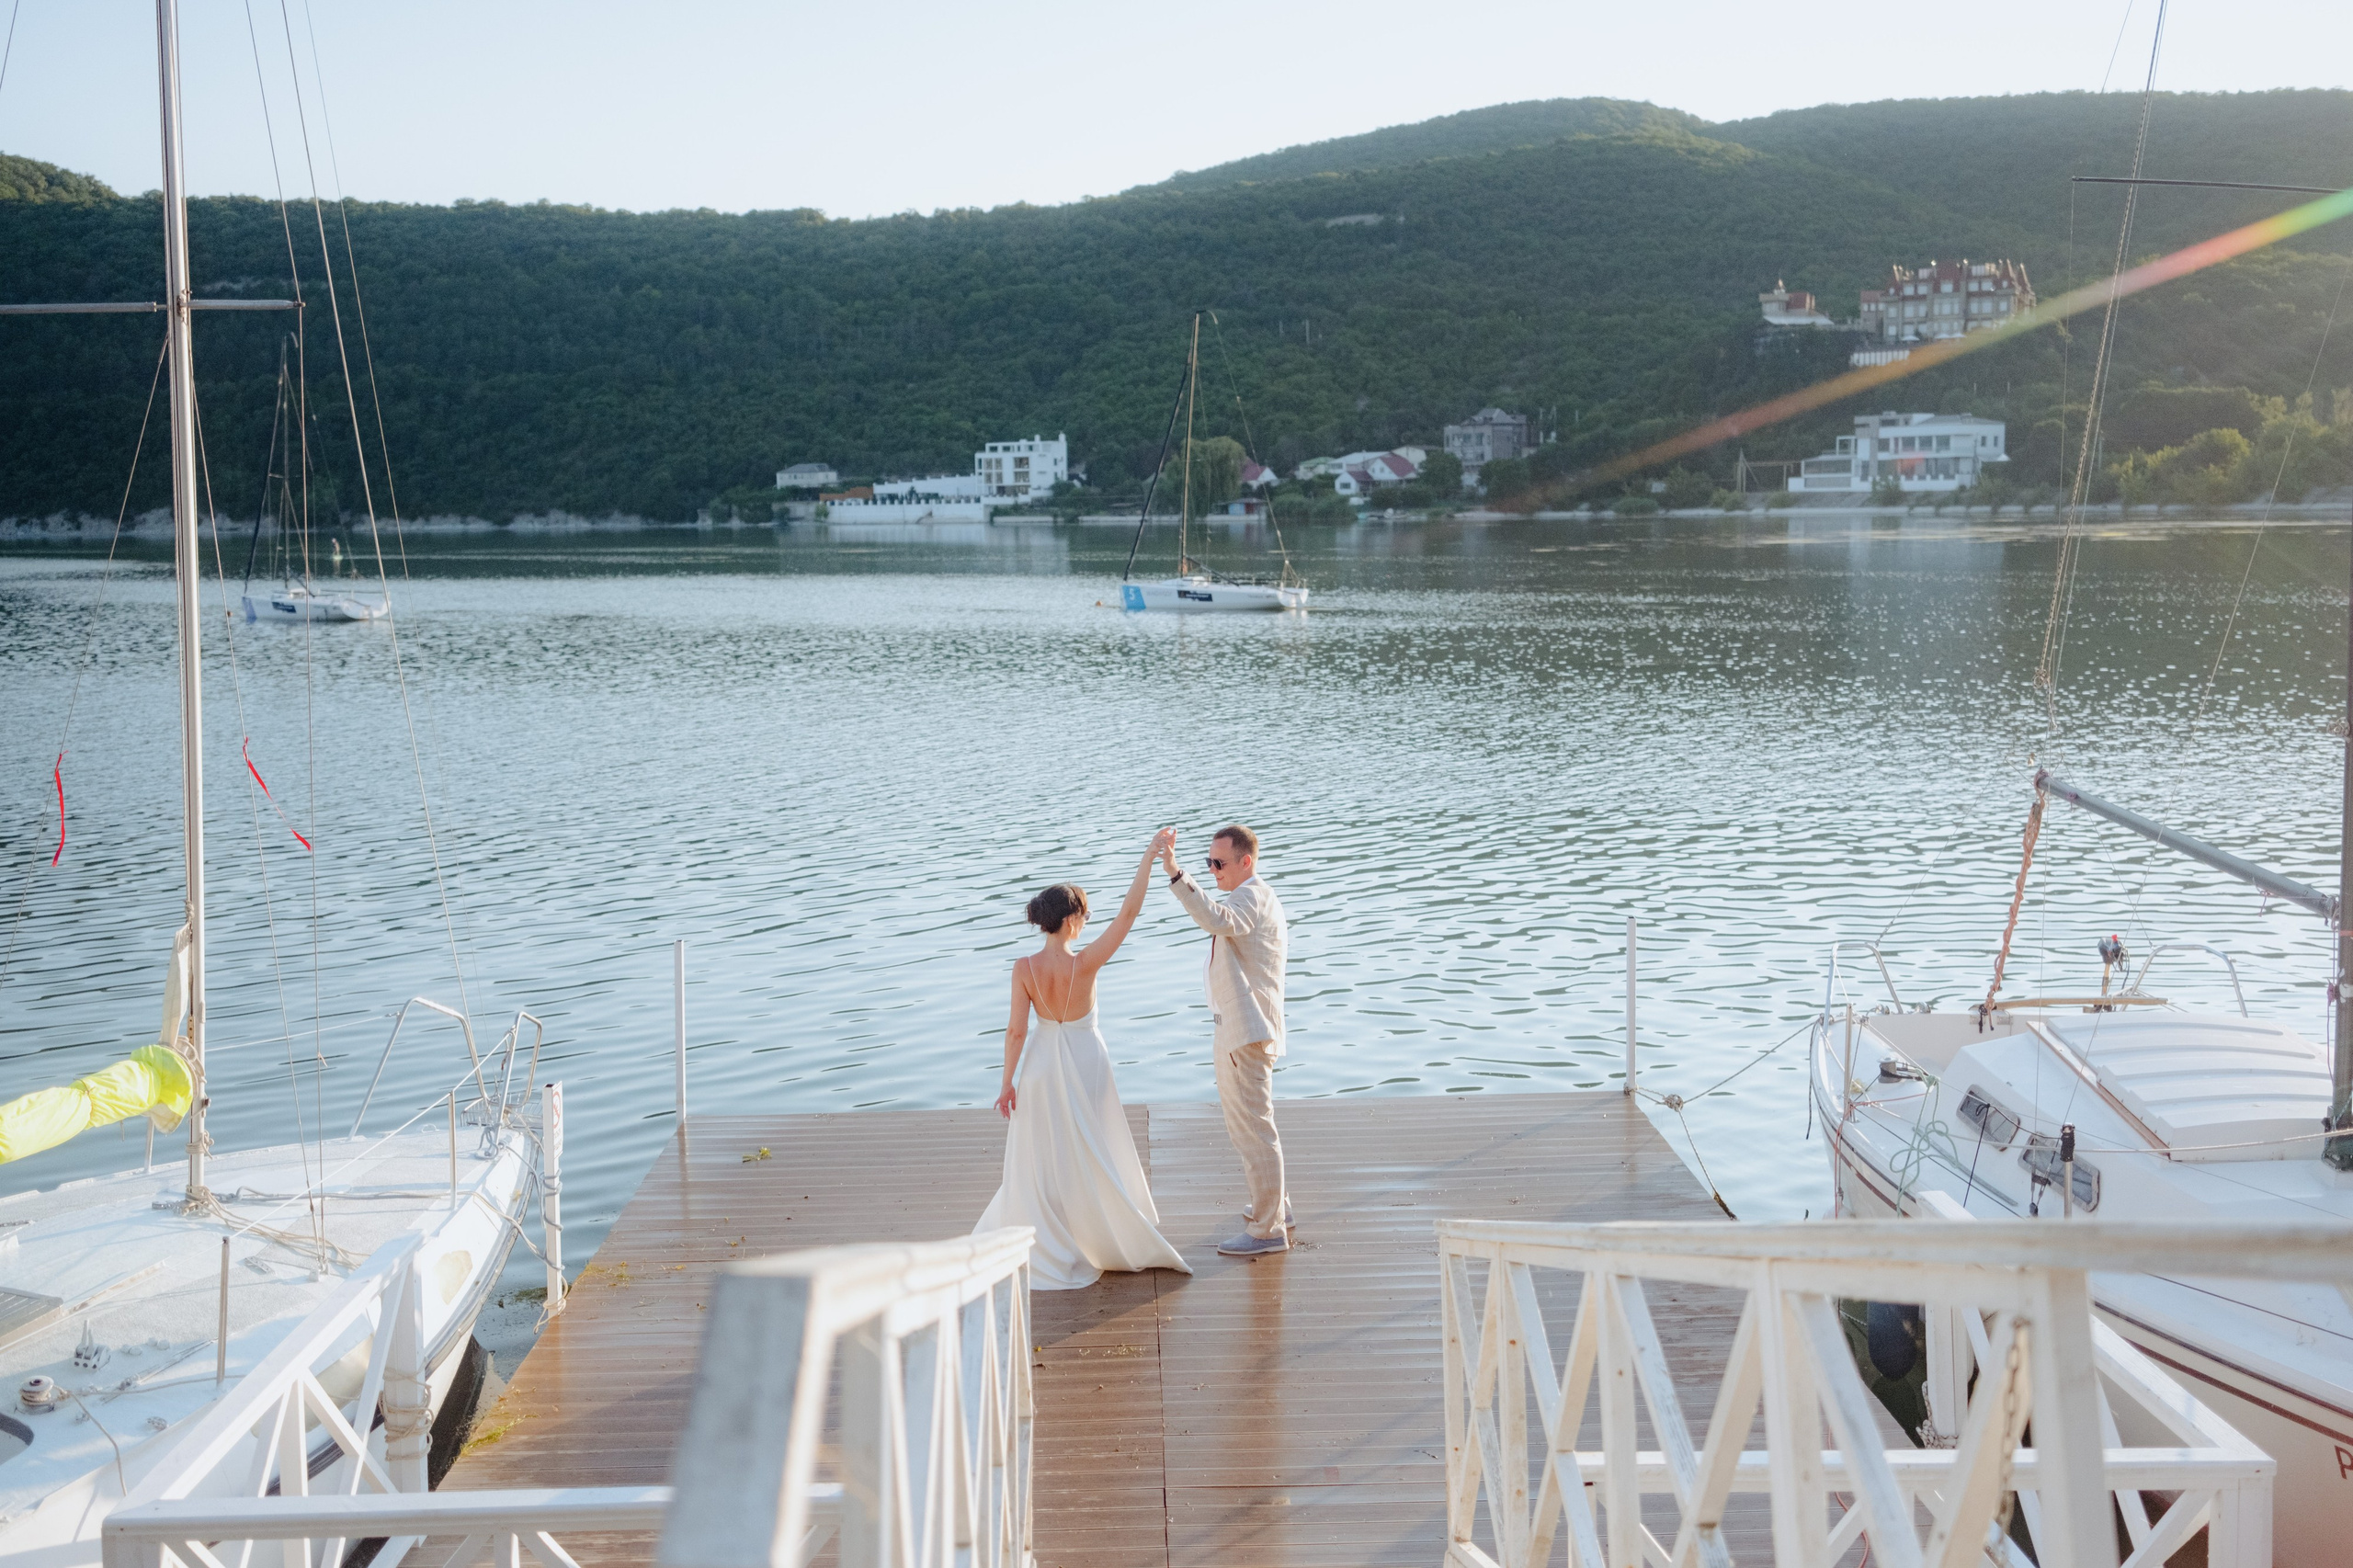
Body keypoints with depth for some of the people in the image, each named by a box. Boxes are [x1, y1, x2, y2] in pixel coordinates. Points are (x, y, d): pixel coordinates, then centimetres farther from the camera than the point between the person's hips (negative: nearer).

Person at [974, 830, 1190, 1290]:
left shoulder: (1024, 968, -14)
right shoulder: (1085, 963, -21)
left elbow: (1016, 1030, -11)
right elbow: (1128, 913, -20)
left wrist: (1008, 1083, -2)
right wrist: (1149, 857, -16)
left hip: (1043, 1066, 2)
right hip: (1085, 1063, -2)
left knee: (1040, 1160, 12)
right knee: (1094, 1159, 12)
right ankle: (1116, 1241, 25)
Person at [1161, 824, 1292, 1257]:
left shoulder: (1253, 899, -18)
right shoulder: (1260, 897, 17)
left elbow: (1216, 919, -41)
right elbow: (1283, 942, 32)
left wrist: (1176, 873, -48)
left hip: (1247, 1030, -12)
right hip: (1236, 1027, 12)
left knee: (1253, 1127, -7)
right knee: (1250, 1122, 23)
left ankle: (1268, 1229, -1)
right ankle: (1274, 1206, 37)